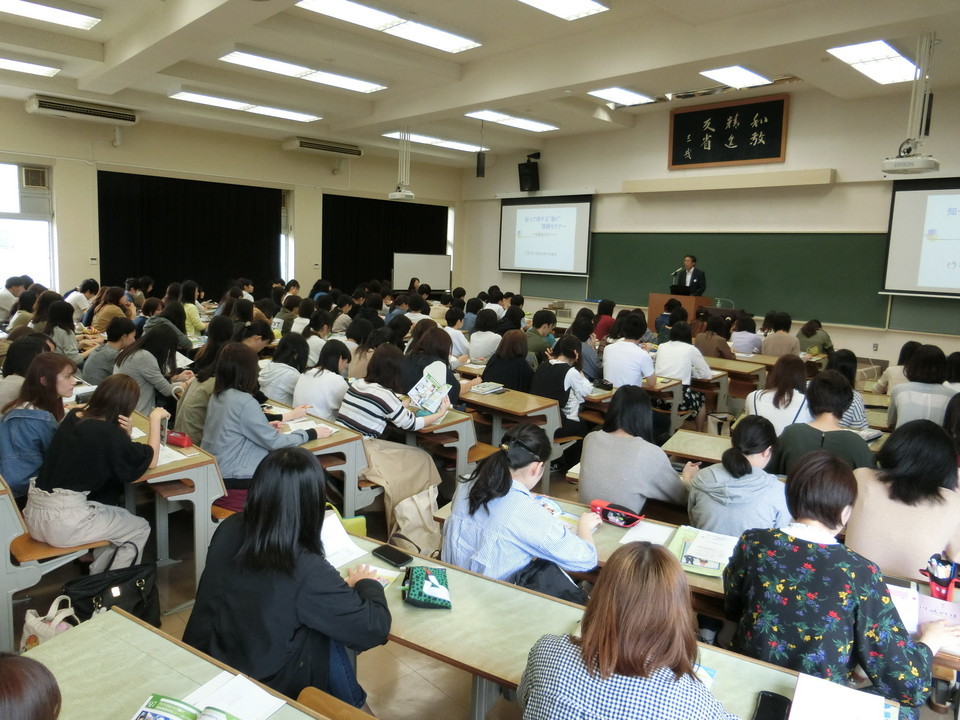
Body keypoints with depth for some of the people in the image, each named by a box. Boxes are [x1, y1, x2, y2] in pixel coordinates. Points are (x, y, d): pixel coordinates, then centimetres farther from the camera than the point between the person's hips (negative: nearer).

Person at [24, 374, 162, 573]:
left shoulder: (74, 416, 5)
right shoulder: (108, 433, -17)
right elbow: (151, 460, -6)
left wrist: (124, 432, -3)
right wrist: (155, 419, 1)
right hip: (62, 522, -8)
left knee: (120, 516, 25)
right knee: (140, 529, 10)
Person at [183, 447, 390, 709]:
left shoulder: (228, 529, -14)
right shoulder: (308, 572, -31)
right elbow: (375, 628, -20)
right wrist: (366, 583, -1)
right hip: (262, 692, -5)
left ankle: (350, 705, 32)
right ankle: (354, 708, 33)